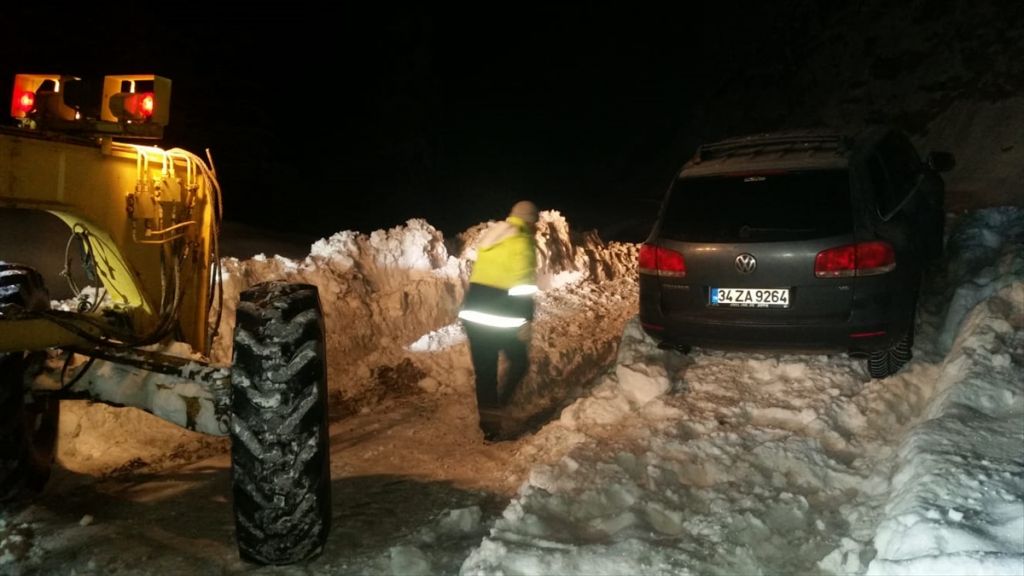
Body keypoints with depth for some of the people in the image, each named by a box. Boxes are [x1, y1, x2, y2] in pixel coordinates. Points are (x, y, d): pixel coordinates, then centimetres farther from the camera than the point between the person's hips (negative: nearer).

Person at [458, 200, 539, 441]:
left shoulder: (490, 235, 16)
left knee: (484, 371, 11)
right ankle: (499, 409, 0)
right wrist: (525, 321, -15)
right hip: (500, 317, -7)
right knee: (519, 362, 13)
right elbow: (522, 287, -16)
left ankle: (489, 425, 17)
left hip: (473, 312, 7)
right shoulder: (522, 242, -8)